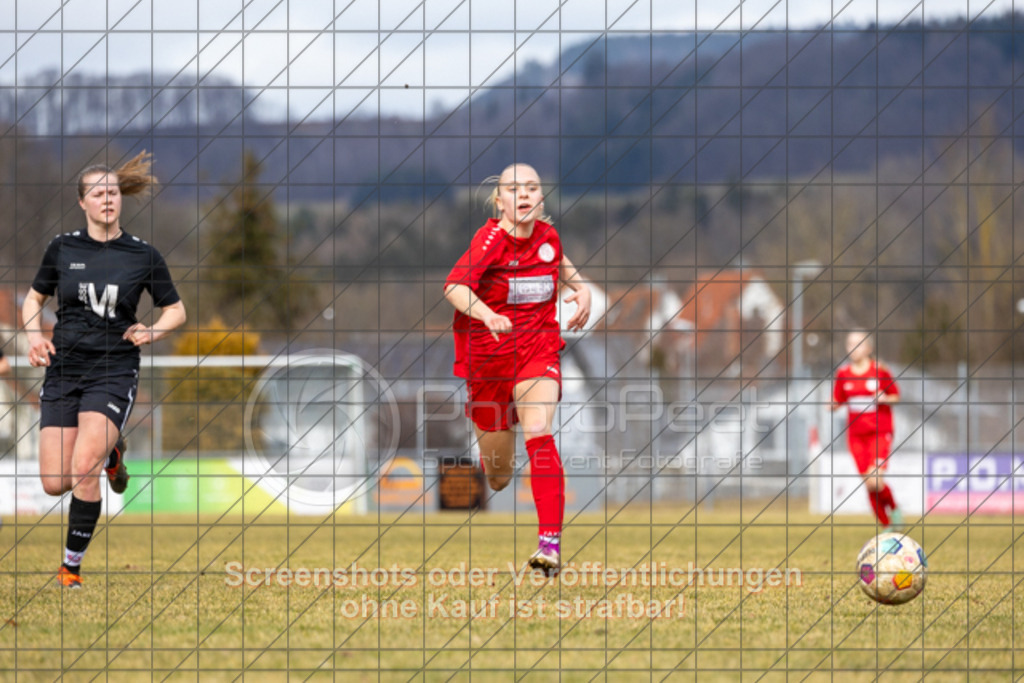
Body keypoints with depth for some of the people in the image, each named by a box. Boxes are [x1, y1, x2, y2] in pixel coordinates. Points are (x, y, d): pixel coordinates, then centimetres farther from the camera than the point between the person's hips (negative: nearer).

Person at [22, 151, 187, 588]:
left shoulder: (143, 256, -1)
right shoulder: (62, 248, 2)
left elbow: (175, 310, 10)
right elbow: (34, 297, 16)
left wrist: (152, 332, -10)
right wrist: (34, 336, -2)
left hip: (113, 372, -3)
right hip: (63, 369, 3)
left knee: (83, 470, -20)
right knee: (54, 484, -2)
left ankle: (72, 565, -5)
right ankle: (110, 453, 32)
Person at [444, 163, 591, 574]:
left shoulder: (547, 235, 2)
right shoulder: (490, 239, -13)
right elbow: (454, 286, -30)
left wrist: (581, 289, 10)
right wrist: (488, 315, -47)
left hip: (538, 350, 2)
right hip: (486, 352, -2)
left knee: (538, 432, -25)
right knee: (497, 475, 7)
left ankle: (551, 541, -31)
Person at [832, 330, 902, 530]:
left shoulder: (880, 371, -5)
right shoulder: (843, 374, 4)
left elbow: (896, 397, 5)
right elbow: (837, 402, 10)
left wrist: (885, 399, -17)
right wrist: (832, 405, -13)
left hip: (880, 433, -4)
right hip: (856, 435, 4)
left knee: (874, 480, -20)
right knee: (869, 485, 0)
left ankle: (894, 509, 8)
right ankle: (887, 525, 15)